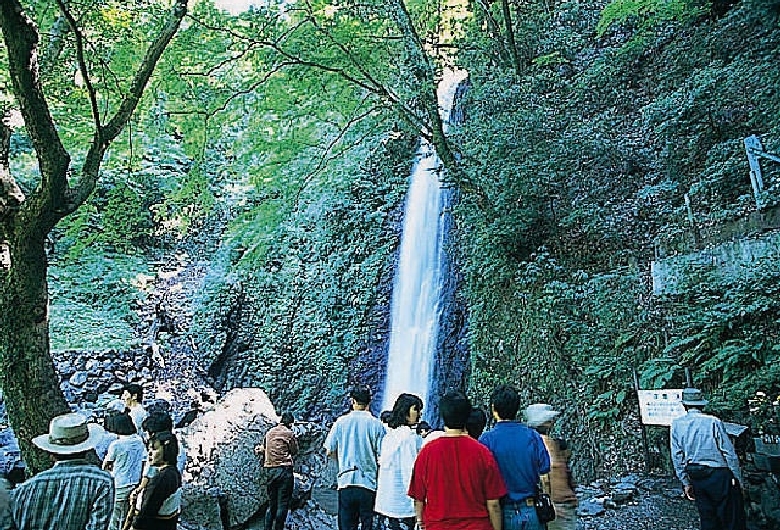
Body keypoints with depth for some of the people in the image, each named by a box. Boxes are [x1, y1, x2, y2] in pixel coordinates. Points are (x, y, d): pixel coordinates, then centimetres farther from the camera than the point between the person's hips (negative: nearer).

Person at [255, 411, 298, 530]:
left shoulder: (269, 432, 10)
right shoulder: (289, 433, -6)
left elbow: (264, 448, 13)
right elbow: (294, 451, 1)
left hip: (270, 470, 6)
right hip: (284, 470, -6)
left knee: (271, 504, 15)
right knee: (282, 504, 1)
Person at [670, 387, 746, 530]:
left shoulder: (676, 424, -1)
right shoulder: (713, 422, -9)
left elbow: (677, 457, 1)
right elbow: (729, 452, -7)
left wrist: (686, 482, 8)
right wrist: (738, 478, 3)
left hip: (695, 476, 3)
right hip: (718, 474, -3)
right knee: (732, 518, 7)